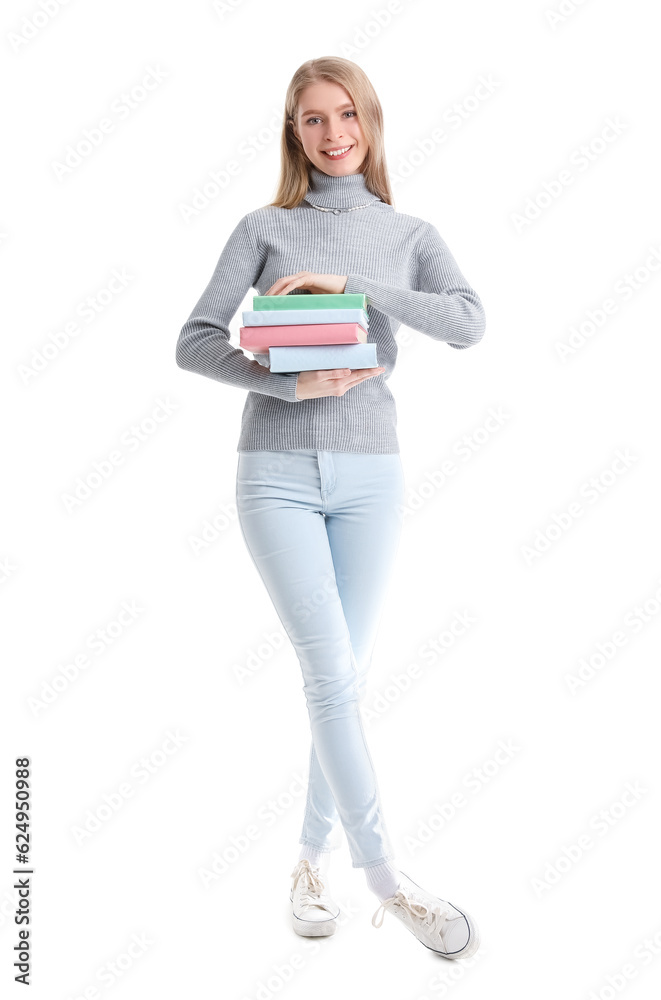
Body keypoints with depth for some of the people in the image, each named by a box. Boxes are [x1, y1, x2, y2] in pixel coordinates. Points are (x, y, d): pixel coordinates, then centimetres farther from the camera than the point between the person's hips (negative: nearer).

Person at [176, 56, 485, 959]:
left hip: (370, 475, 2)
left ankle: (314, 857, 25)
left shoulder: (410, 233, 11)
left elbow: (469, 322, -8)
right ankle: (385, 876, 5)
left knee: (346, 676, 6)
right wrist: (290, 382, -16)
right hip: (277, 473, -2)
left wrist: (350, 286, -16)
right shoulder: (265, 227, 7)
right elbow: (194, 342, -1)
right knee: (331, 673, -8)